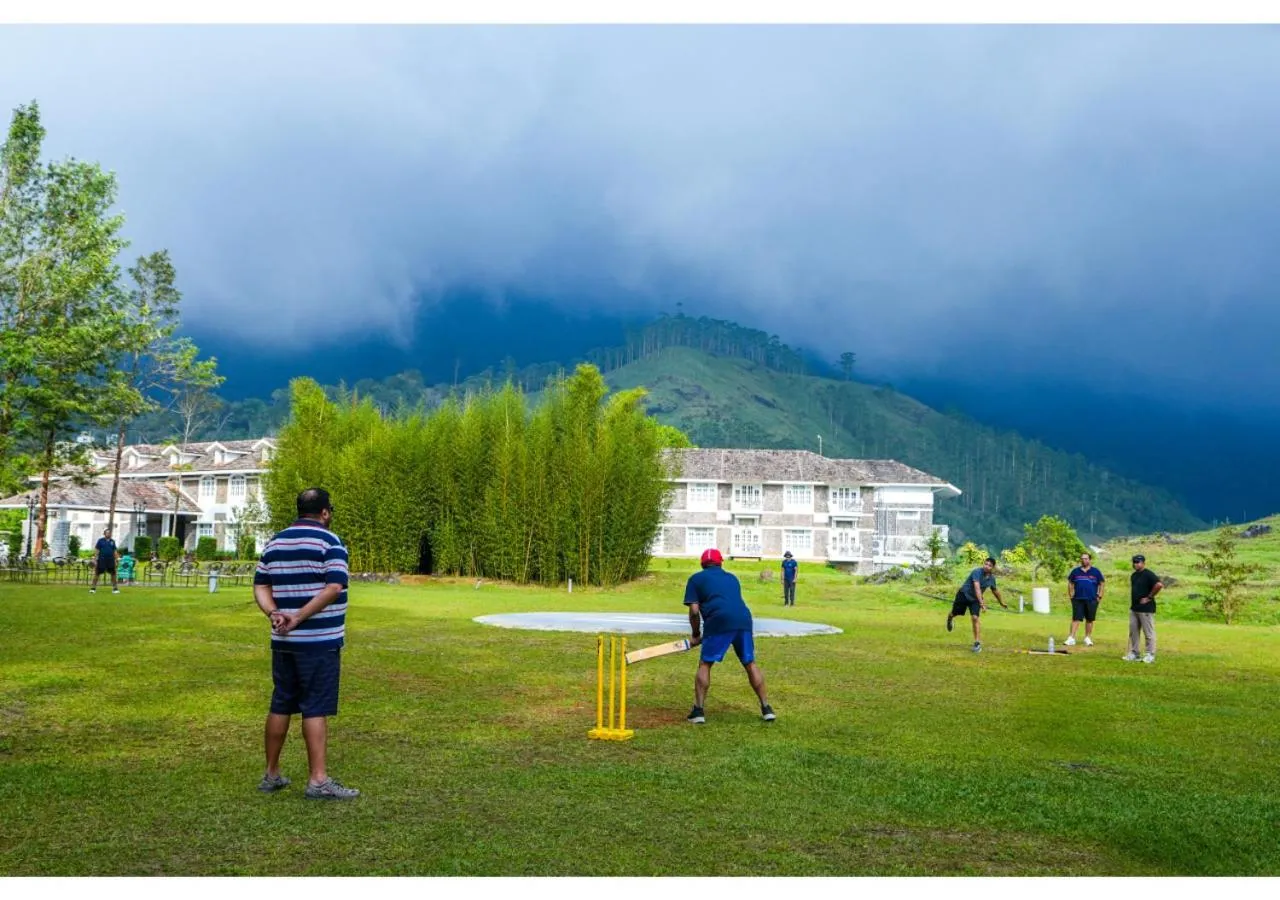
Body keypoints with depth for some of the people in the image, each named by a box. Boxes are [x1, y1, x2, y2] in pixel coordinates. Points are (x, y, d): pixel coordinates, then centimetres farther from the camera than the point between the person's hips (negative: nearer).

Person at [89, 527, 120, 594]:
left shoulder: (112, 541, 9)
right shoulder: (100, 540, 0)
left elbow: (115, 551, 11)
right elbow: (97, 550, 0)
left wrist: (116, 560, 5)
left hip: (110, 560, 3)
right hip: (101, 560, -3)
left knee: (113, 574, 3)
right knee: (97, 574, 0)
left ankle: (115, 588, 10)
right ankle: (93, 588, 6)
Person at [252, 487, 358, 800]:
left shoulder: (274, 543, 12)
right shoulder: (330, 542, -9)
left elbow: (260, 586, 7)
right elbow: (334, 588, -20)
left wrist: (275, 614, -7)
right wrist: (300, 617, -19)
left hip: (283, 642, 6)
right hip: (319, 641, -6)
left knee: (280, 706, 14)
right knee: (316, 709, -4)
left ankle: (271, 774, 22)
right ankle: (318, 780, -3)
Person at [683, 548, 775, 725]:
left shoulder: (696, 579, 17)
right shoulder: (732, 577, 30)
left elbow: (694, 610, 8)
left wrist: (696, 635, 21)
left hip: (719, 621, -4)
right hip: (743, 619, 4)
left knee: (705, 664, 9)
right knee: (750, 664, 17)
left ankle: (698, 711, 3)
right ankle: (766, 708, 17)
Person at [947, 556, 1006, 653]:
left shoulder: (992, 578, -7)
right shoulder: (977, 572, -28)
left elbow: (995, 590, 14)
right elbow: (977, 588, -39)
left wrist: (1001, 602, 26)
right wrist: (981, 603, -48)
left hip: (975, 599, 3)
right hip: (964, 594, -3)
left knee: (975, 618, -14)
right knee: (955, 613, 14)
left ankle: (977, 643, -11)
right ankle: (949, 618, 54)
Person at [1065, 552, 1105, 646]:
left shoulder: (1095, 572, 4)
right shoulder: (1075, 571, 8)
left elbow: (1102, 583, 9)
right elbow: (1070, 583, 16)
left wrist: (1099, 596, 1)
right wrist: (1070, 595, 8)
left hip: (1092, 600, 0)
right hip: (1078, 599, 0)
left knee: (1090, 620, 8)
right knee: (1076, 619, -7)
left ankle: (1088, 638, 20)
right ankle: (1071, 638, -10)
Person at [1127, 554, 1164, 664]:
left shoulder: (1148, 574, -13)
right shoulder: (1133, 575, 15)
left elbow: (1159, 585, -25)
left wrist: (1149, 597, -18)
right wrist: (1132, 603, 14)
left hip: (1146, 609, -9)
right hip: (1134, 608, 9)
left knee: (1149, 632, -1)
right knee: (1133, 632, 11)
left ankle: (1150, 655, 4)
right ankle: (1133, 653, 18)